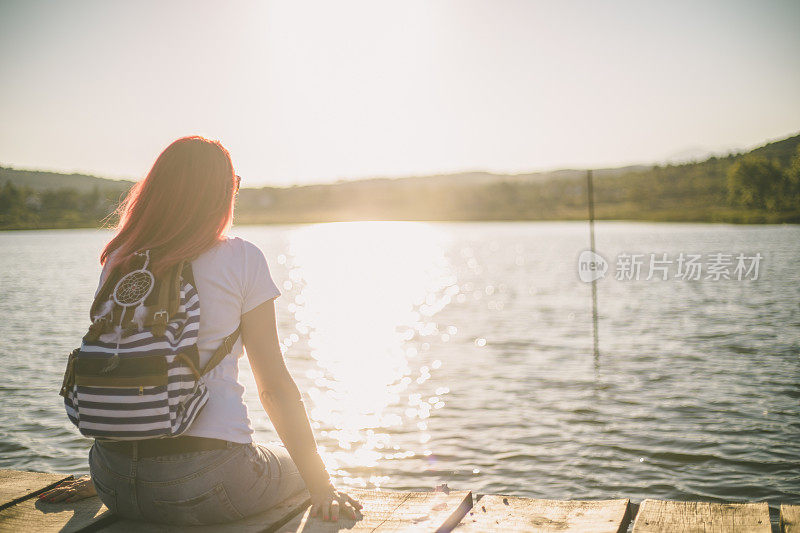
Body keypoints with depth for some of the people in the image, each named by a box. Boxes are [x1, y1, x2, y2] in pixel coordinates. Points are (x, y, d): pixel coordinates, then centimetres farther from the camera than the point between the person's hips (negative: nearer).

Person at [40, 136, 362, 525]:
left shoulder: (118, 261, 9)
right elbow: (275, 387, -6)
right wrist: (321, 487, 1)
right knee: (294, 468, 26)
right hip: (205, 485, -5)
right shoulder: (241, 259, -4)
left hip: (114, 483, 5)